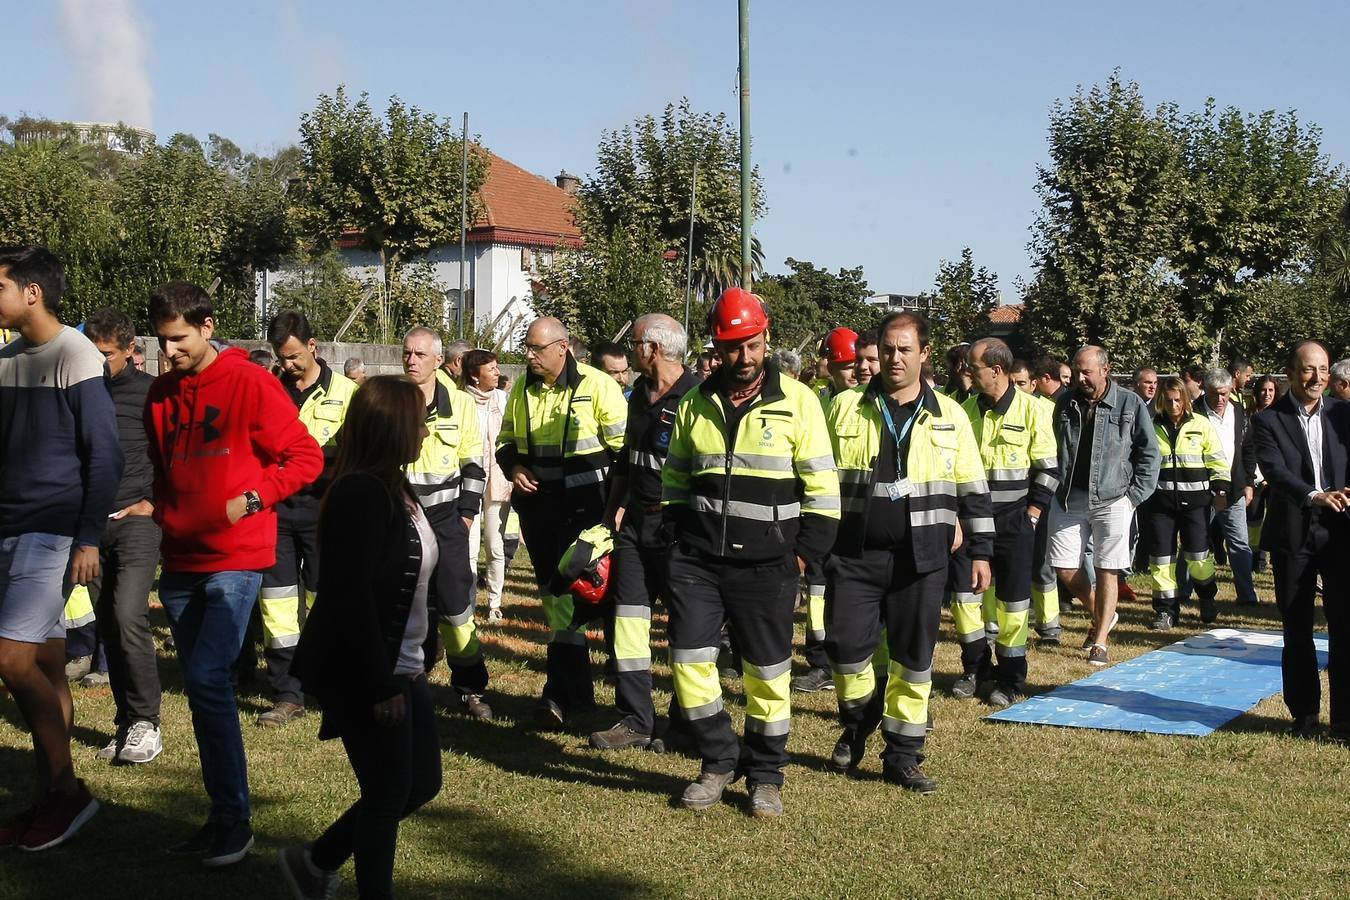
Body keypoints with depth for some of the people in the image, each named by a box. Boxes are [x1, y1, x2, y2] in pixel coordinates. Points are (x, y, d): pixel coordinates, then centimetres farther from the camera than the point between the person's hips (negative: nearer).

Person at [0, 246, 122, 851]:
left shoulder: (74, 356, -10)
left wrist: (89, 540, -16)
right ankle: (52, 800, 16)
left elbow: (104, 455, -12)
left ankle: (66, 788, 0)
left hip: (54, 533, -7)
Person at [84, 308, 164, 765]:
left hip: (135, 521, -4)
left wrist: (155, 502, -6)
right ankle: (127, 723, 16)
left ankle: (145, 723, -7)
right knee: (108, 627, 7)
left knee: (129, 617, -17)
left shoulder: (150, 392, -2)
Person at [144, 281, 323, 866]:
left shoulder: (249, 383, -9)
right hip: (180, 560, 7)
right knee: (200, 687, 9)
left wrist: (252, 499, -15)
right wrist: (162, 508, 6)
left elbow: (306, 458, -8)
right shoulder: (161, 393, 9)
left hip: (235, 558, -6)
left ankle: (234, 818, -3)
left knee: (208, 678, -15)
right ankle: (224, 817, 18)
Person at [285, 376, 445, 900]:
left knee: (423, 782, 15)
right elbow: (349, 597, -25)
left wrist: (423, 655, 17)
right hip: (363, 677, -10)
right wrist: (380, 684, -24)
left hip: (403, 669, 10)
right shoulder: (360, 493, -20)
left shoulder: (394, 488, 10)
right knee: (388, 794, 2)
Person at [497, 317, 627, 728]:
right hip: (537, 505, 6)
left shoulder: (596, 385, -10)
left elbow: (624, 446, -7)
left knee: (568, 590, -10)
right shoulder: (521, 389, 7)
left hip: (585, 506, -6)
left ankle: (561, 694, -5)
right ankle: (578, 687, 23)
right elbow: (506, 440, 20)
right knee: (551, 591, 11)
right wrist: (514, 467, -2)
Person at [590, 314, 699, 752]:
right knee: (629, 617, 7)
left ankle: (684, 721, 17)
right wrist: (617, 504, 18)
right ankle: (635, 719, 14)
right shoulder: (640, 392, 12)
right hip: (635, 519, 8)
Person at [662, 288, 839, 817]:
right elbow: (675, 477, 17)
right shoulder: (695, 404, 7)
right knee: (689, 661, -1)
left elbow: (822, 485, -3)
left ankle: (766, 776, 21)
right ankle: (719, 762, 17)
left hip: (765, 565, -3)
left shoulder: (797, 401, -4)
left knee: (767, 673, 6)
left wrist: (806, 552, -8)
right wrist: (678, 538, 8)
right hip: (697, 560, 3)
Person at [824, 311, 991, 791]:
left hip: (921, 559, 0)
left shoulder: (949, 416, 5)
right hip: (854, 554, 0)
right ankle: (858, 722, 28)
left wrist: (980, 551, 5)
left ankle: (903, 756, 17)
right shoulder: (846, 409, 4)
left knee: (913, 659, 4)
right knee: (845, 644, -2)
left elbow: (973, 490, 9)